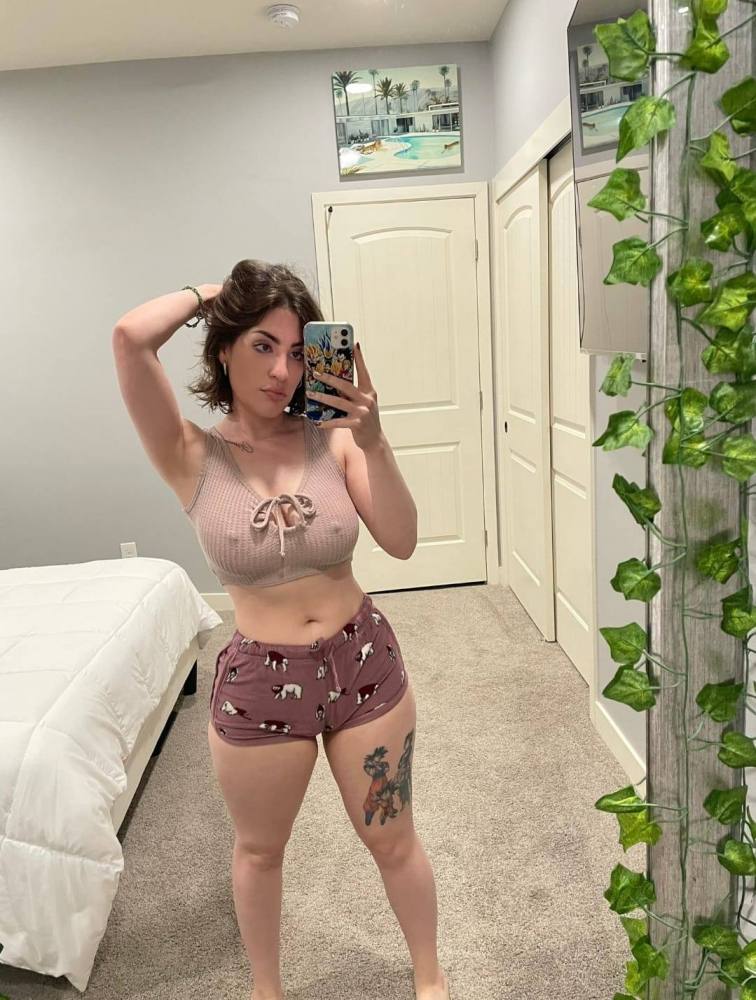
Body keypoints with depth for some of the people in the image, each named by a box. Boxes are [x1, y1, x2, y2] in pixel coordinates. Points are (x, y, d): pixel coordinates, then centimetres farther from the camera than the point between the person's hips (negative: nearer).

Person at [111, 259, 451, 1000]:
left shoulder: (332, 438, -8)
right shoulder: (193, 457, -13)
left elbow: (401, 542, -14)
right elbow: (130, 338, -27)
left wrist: (371, 440, -25)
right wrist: (212, 293, -10)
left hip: (364, 661, 1)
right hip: (257, 681, 0)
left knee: (391, 839, 20)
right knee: (259, 851, 24)